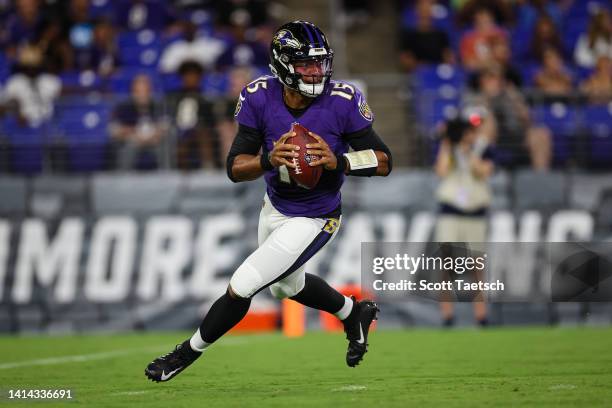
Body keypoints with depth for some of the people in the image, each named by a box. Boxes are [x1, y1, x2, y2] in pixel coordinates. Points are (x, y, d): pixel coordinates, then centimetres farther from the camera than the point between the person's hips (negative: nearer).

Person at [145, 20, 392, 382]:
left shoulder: (342, 102, -25)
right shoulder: (260, 98, -17)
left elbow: (384, 162, -18)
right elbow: (235, 169, -16)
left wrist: (338, 162, -35)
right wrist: (269, 159, -37)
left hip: (312, 219, -5)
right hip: (274, 207, 5)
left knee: (241, 287, -8)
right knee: (288, 286, 29)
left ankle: (189, 352, 17)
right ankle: (355, 313, 56)